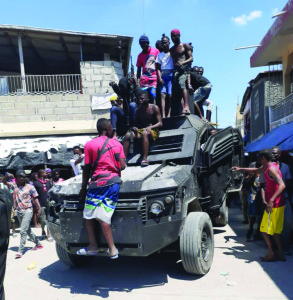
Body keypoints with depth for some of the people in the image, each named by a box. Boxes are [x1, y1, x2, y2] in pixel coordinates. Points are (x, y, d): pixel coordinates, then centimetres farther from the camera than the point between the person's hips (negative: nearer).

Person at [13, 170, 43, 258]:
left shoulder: (30, 187, -2)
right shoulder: (15, 187, 7)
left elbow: (35, 198, -1)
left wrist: (39, 208, -8)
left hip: (27, 211, -5)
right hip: (19, 211, 5)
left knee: (23, 231, -12)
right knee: (28, 230, 15)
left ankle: (20, 251, -9)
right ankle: (38, 244, 32)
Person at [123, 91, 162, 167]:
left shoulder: (154, 108, -2)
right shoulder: (138, 110, 11)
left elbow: (160, 123, -6)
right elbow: (136, 123, 15)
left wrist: (150, 127, -22)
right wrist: (135, 128, -9)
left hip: (153, 132, -4)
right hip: (140, 130, 4)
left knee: (144, 133, -39)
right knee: (128, 135, -23)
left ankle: (145, 159, -44)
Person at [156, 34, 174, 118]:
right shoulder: (160, 54, 17)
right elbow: (158, 68, 12)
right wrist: (160, 78, -1)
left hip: (171, 76, -2)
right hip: (163, 77, 2)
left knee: (170, 95, -7)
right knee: (162, 94, -9)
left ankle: (169, 114, -5)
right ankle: (163, 115, -13)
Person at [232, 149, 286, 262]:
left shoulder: (271, 169, -17)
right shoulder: (267, 167, 12)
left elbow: (282, 185, -28)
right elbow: (256, 171, 31)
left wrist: (271, 200, -35)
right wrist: (240, 169, 34)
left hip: (273, 205, -10)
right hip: (279, 204, 10)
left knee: (265, 230, 0)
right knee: (275, 230, 16)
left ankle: (271, 255, 8)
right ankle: (280, 254, 20)